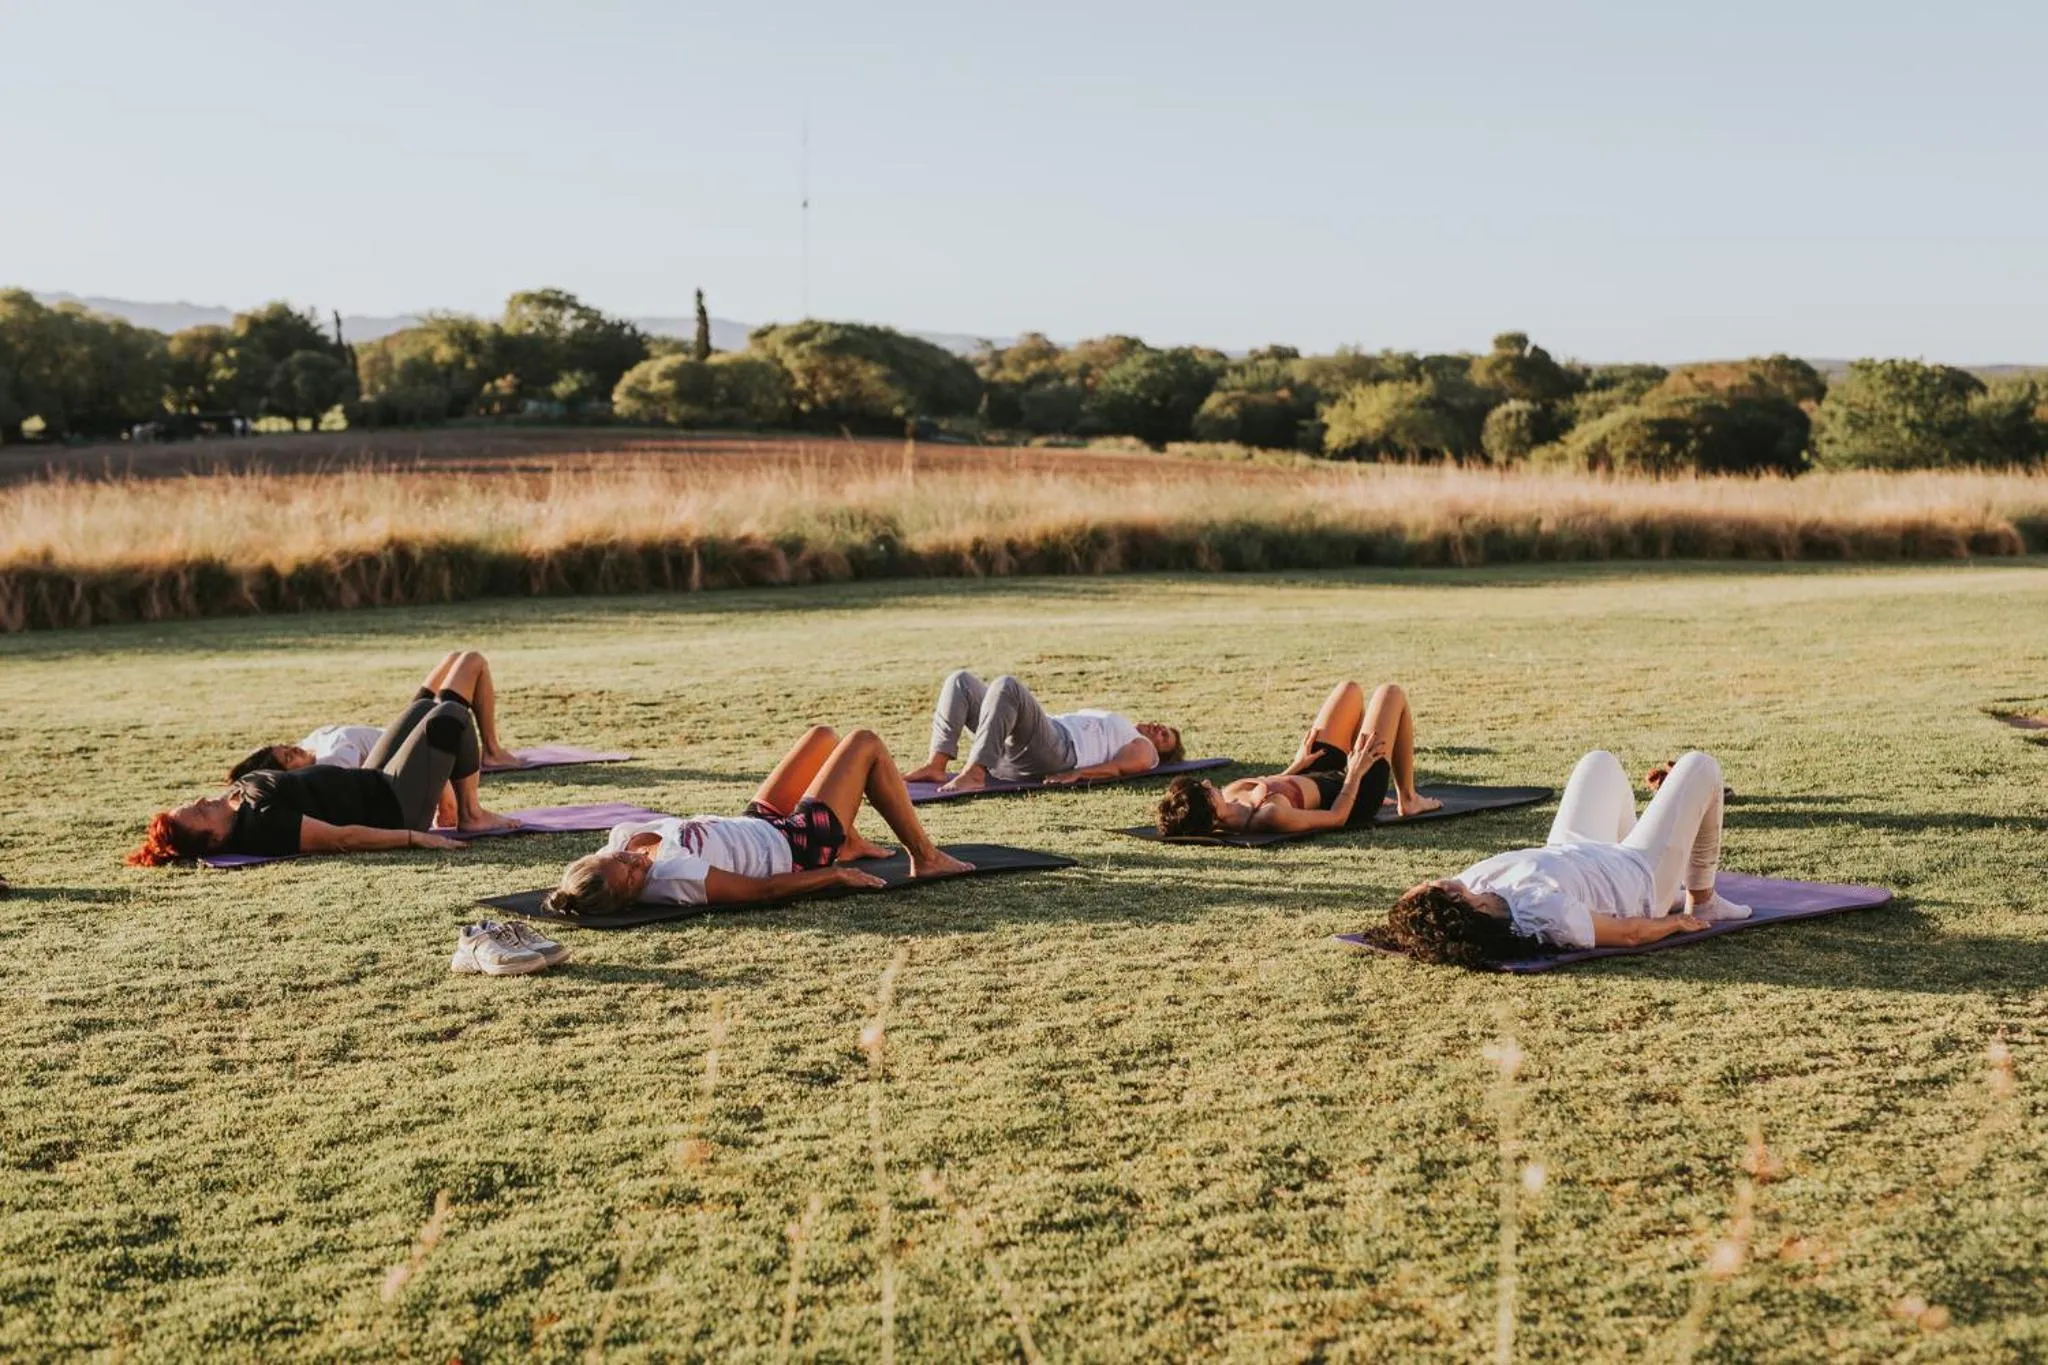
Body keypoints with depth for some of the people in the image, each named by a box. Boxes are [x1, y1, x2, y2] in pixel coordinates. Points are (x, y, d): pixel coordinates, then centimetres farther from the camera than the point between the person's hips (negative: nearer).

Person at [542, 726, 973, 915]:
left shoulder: (623, 839, -20)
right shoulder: (674, 877, -41)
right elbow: (763, 890, -31)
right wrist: (838, 876, -23)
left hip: (759, 824, 8)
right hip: (798, 847, -8)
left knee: (823, 736, 22)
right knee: (867, 743, 1)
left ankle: (850, 843, 42)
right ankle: (926, 857, 18)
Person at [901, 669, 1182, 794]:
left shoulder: (1143, 748, 20)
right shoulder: (1110, 726, 43)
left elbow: (1117, 767, -3)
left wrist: (1077, 774, -26)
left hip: (1061, 751, -8)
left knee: (1007, 685, -32)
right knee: (960, 679, -3)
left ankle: (974, 773, -42)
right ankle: (936, 764, -20)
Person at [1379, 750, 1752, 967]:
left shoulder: (1473, 883, -34)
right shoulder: (1544, 913, -49)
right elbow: (1629, 933, -32)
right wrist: (1677, 921, -14)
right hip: (1642, 876, -5)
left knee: (1601, 761, 28)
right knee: (1699, 766, 10)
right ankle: (1702, 901, 31)